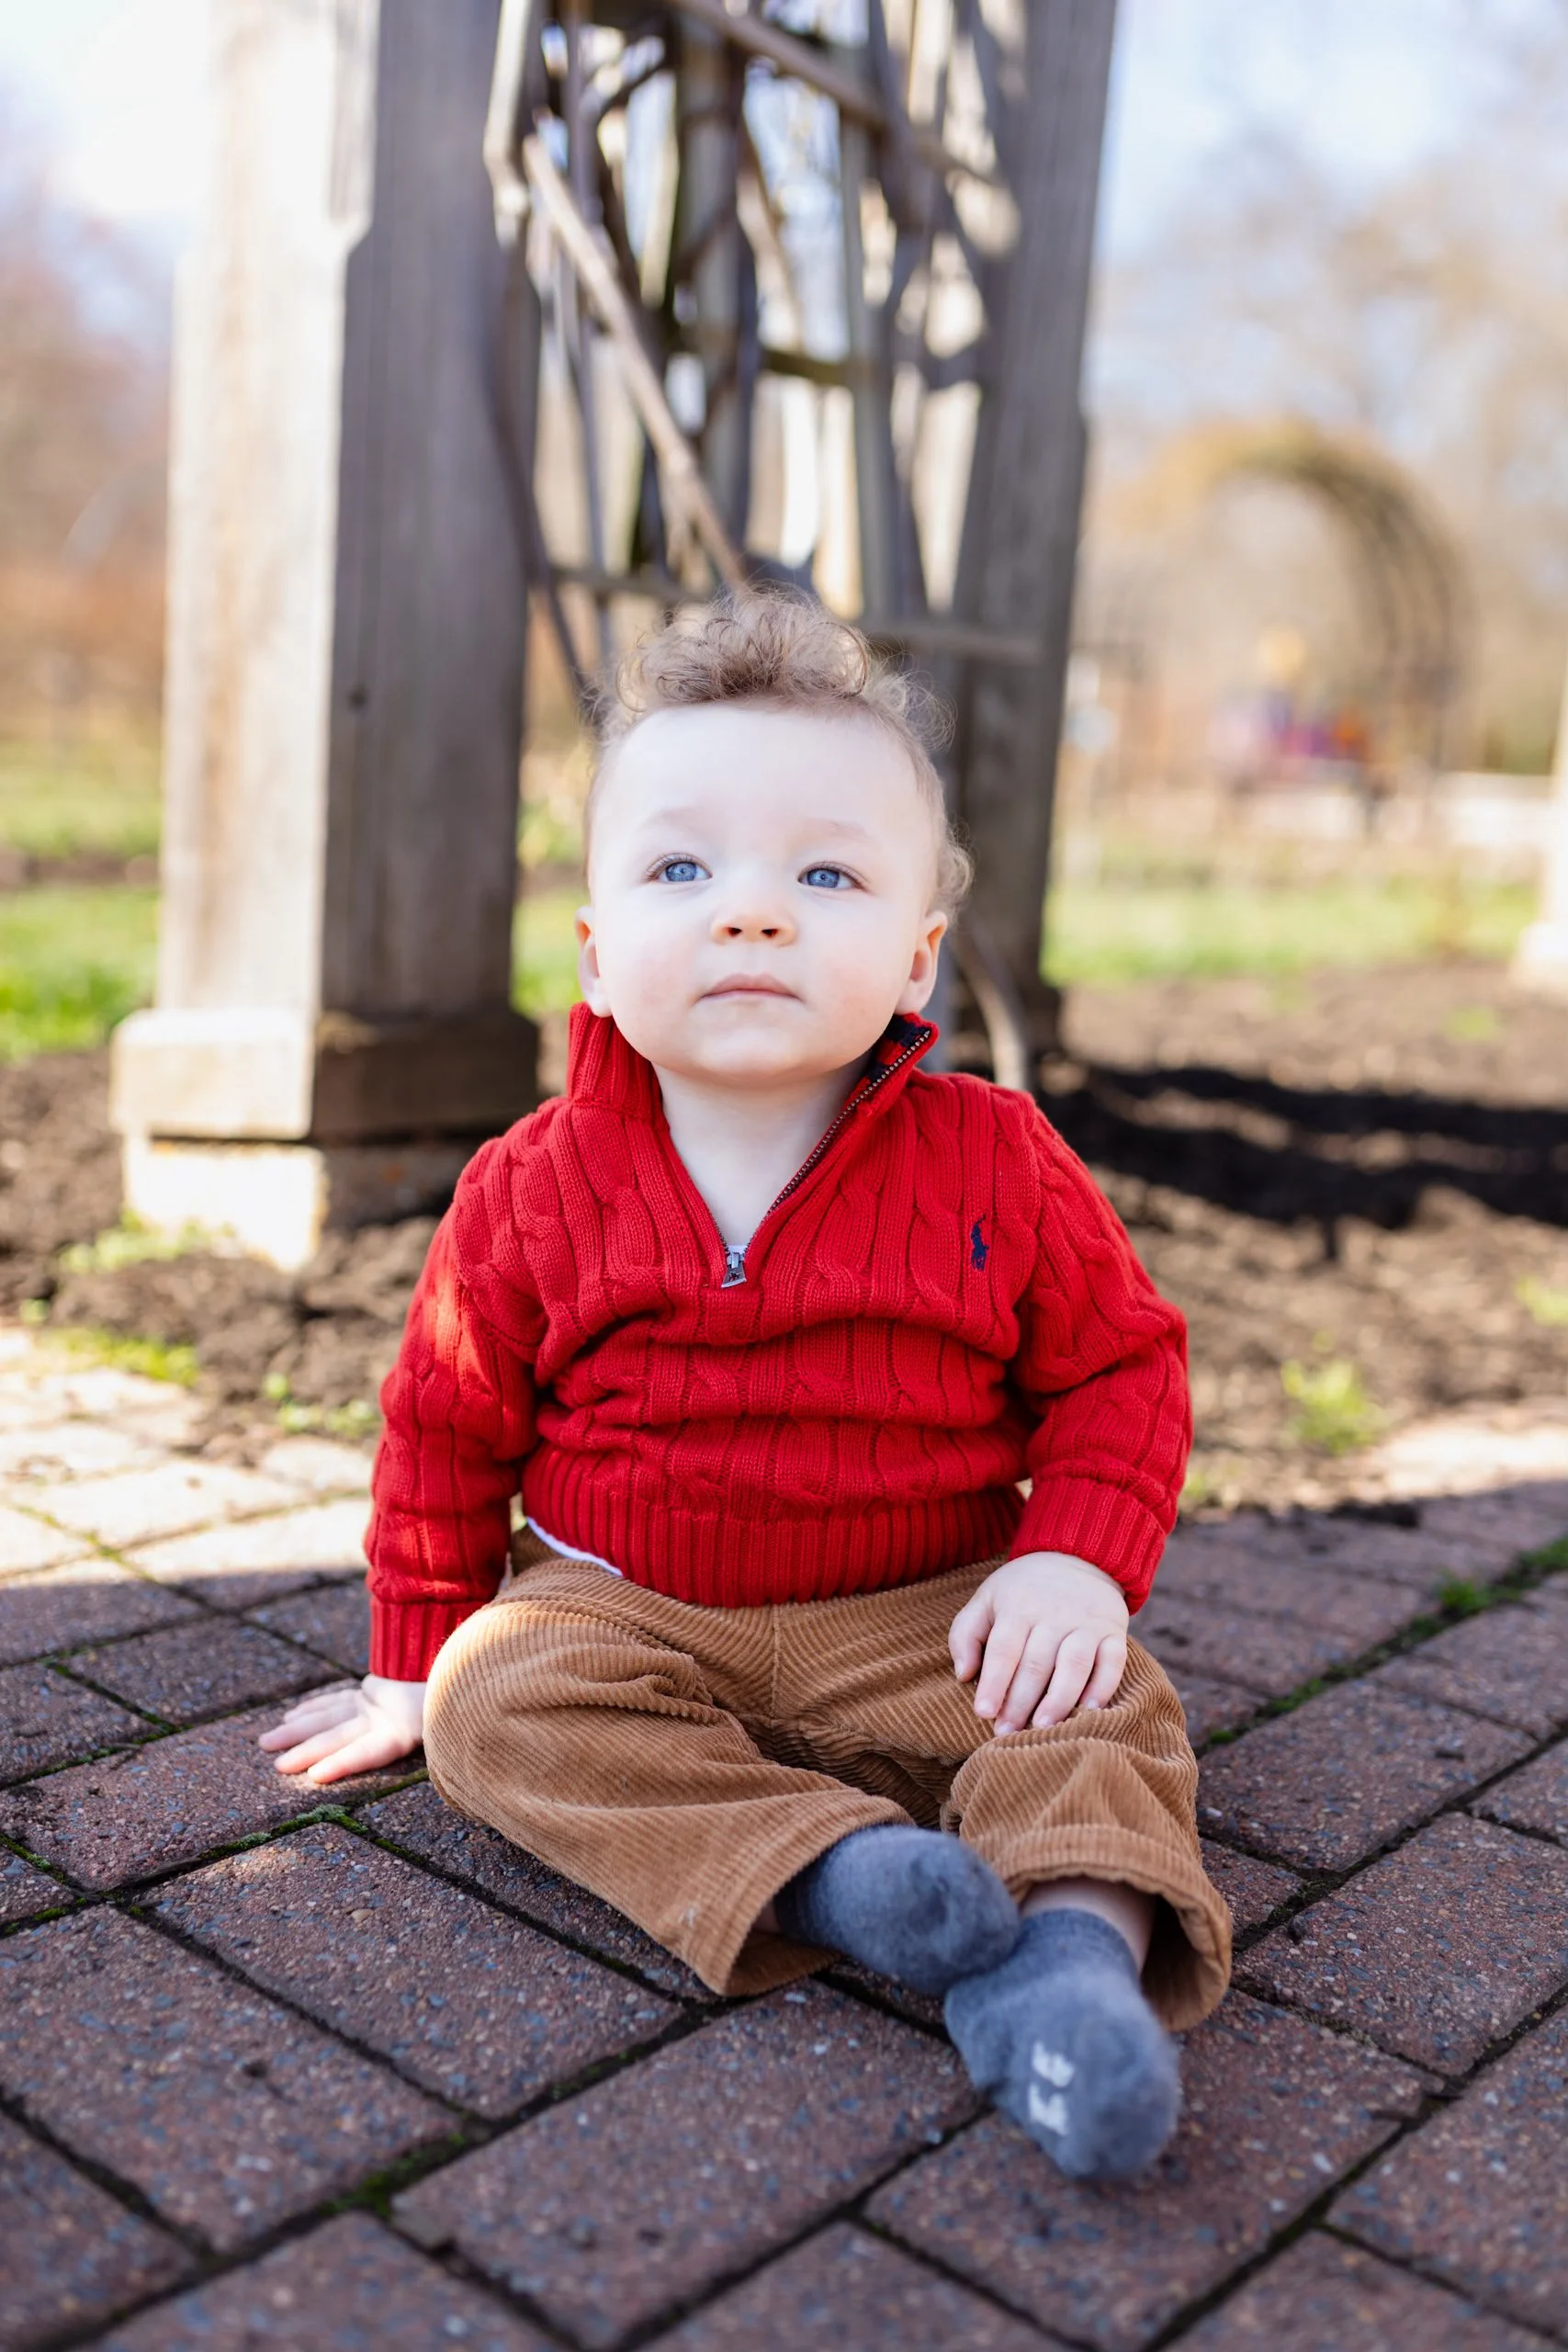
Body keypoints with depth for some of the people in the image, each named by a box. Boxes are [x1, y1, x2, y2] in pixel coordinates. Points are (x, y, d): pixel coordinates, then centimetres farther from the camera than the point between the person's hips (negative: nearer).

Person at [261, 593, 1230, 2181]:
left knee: (1101, 1710, -22)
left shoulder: (996, 1165, -9)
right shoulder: (532, 1191, -6)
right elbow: (446, 1428, 6)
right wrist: (417, 1662, 10)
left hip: (925, 1623, 0)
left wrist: (1077, 1558, -16)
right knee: (505, 1697, -26)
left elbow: (1119, 1366, 0)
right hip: (621, 1615, 1)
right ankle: (839, 1870, -37)